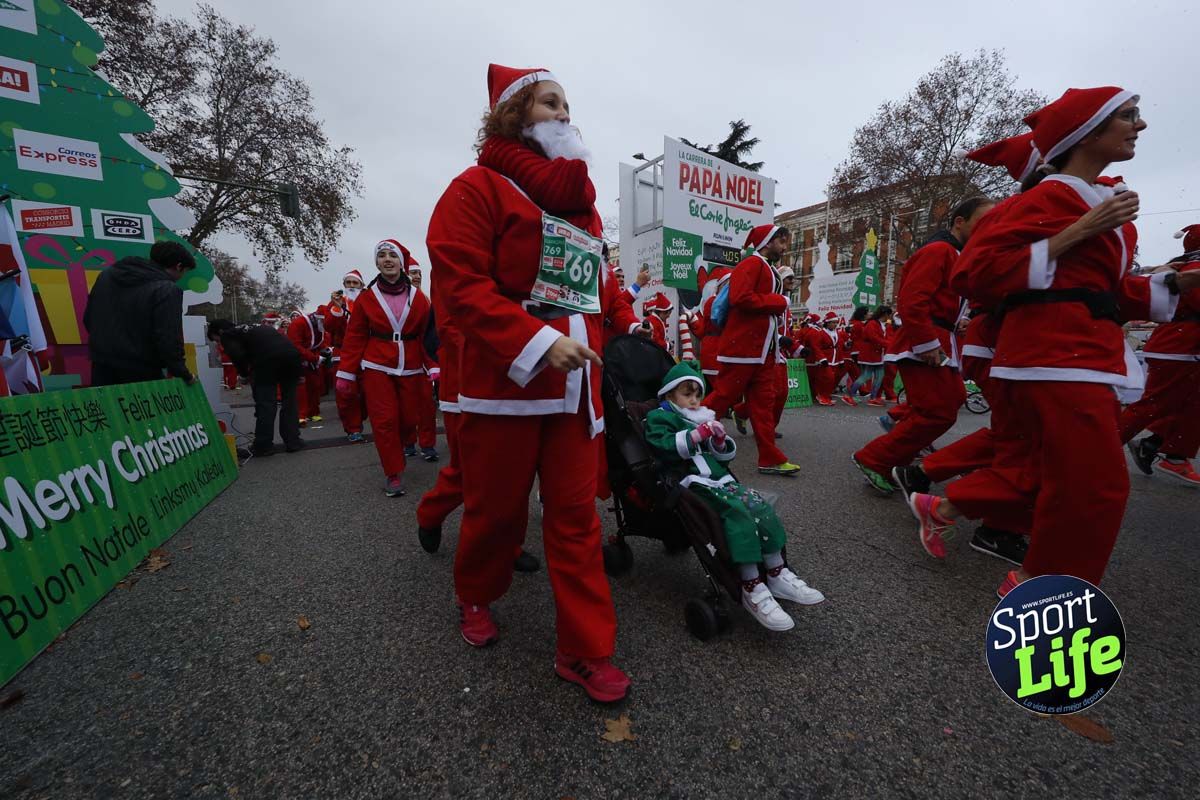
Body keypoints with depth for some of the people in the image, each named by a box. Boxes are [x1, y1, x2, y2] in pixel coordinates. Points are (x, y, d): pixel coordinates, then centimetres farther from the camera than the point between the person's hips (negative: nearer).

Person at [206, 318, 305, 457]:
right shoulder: (254, 327, 35)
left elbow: (238, 356, -2)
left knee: (265, 402, 4)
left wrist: (245, 374, 14)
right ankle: (293, 441, 18)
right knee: (289, 400, 15)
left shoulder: (227, 335, 16)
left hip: (268, 357, -6)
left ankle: (263, 445, 7)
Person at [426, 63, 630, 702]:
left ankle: (584, 651, 18)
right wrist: (537, 343, -21)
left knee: (576, 515, 5)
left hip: (575, 385, 5)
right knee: (497, 508, 11)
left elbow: (600, 286, 22)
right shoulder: (481, 187, 1)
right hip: (504, 380, -5)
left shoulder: (581, 202, 21)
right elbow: (458, 281, -13)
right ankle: (475, 596, 41)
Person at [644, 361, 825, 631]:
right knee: (739, 512, -28)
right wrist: (696, 435, -18)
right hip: (692, 485, -7)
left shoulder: (702, 418, 26)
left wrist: (720, 440, -1)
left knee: (761, 507, -14)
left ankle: (776, 574, -5)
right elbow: (664, 448, -15)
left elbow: (725, 457, 20)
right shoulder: (658, 417, 6)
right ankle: (751, 588, -26)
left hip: (719, 479, 7)